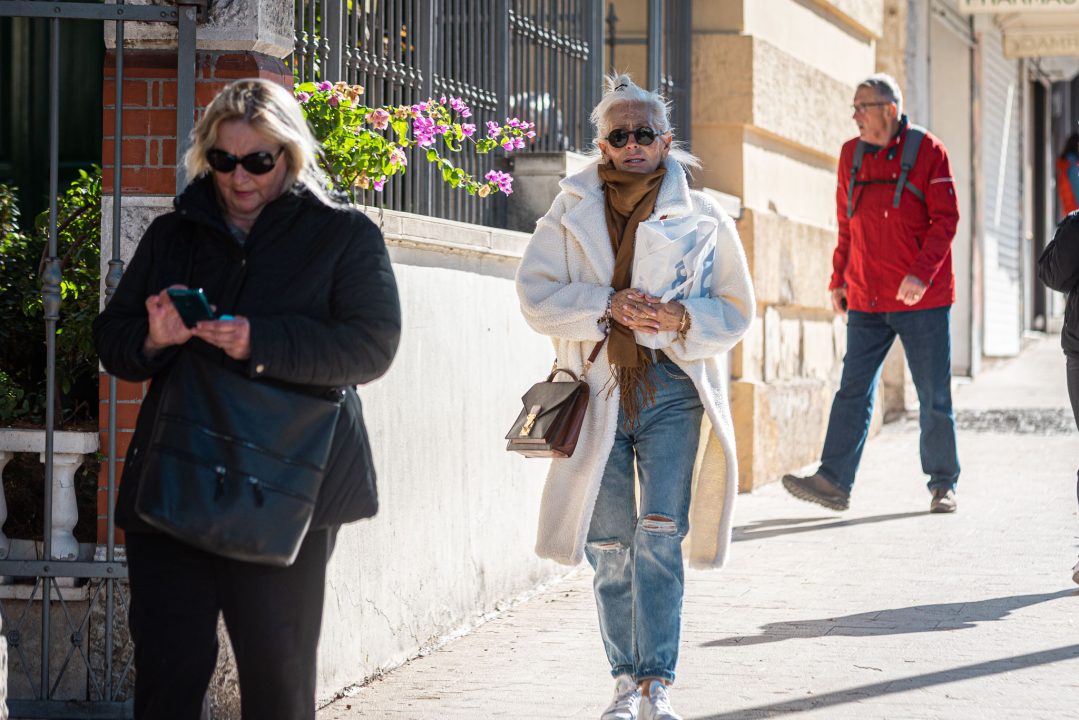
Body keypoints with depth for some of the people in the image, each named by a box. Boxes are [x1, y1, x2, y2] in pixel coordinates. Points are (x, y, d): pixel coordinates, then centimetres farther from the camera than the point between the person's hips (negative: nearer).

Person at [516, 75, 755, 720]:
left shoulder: (702, 215, 6)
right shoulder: (570, 216, 9)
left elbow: (736, 311, 6)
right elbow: (536, 297, 0)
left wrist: (683, 319, -14)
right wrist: (607, 304, -14)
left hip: (673, 389, -1)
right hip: (598, 394, 2)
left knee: (660, 536, -11)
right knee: (610, 544, 4)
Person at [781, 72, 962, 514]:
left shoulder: (927, 150, -5)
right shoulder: (852, 155, 10)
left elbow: (946, 218, -9)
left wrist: (921, 274, -20)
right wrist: (839, 279, 12)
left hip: (922, 298, -4)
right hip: (866, 300, 4)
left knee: (934, 394, 3)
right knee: (854, 389, -3)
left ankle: (943, 484, 16)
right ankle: (834, 482, -7)